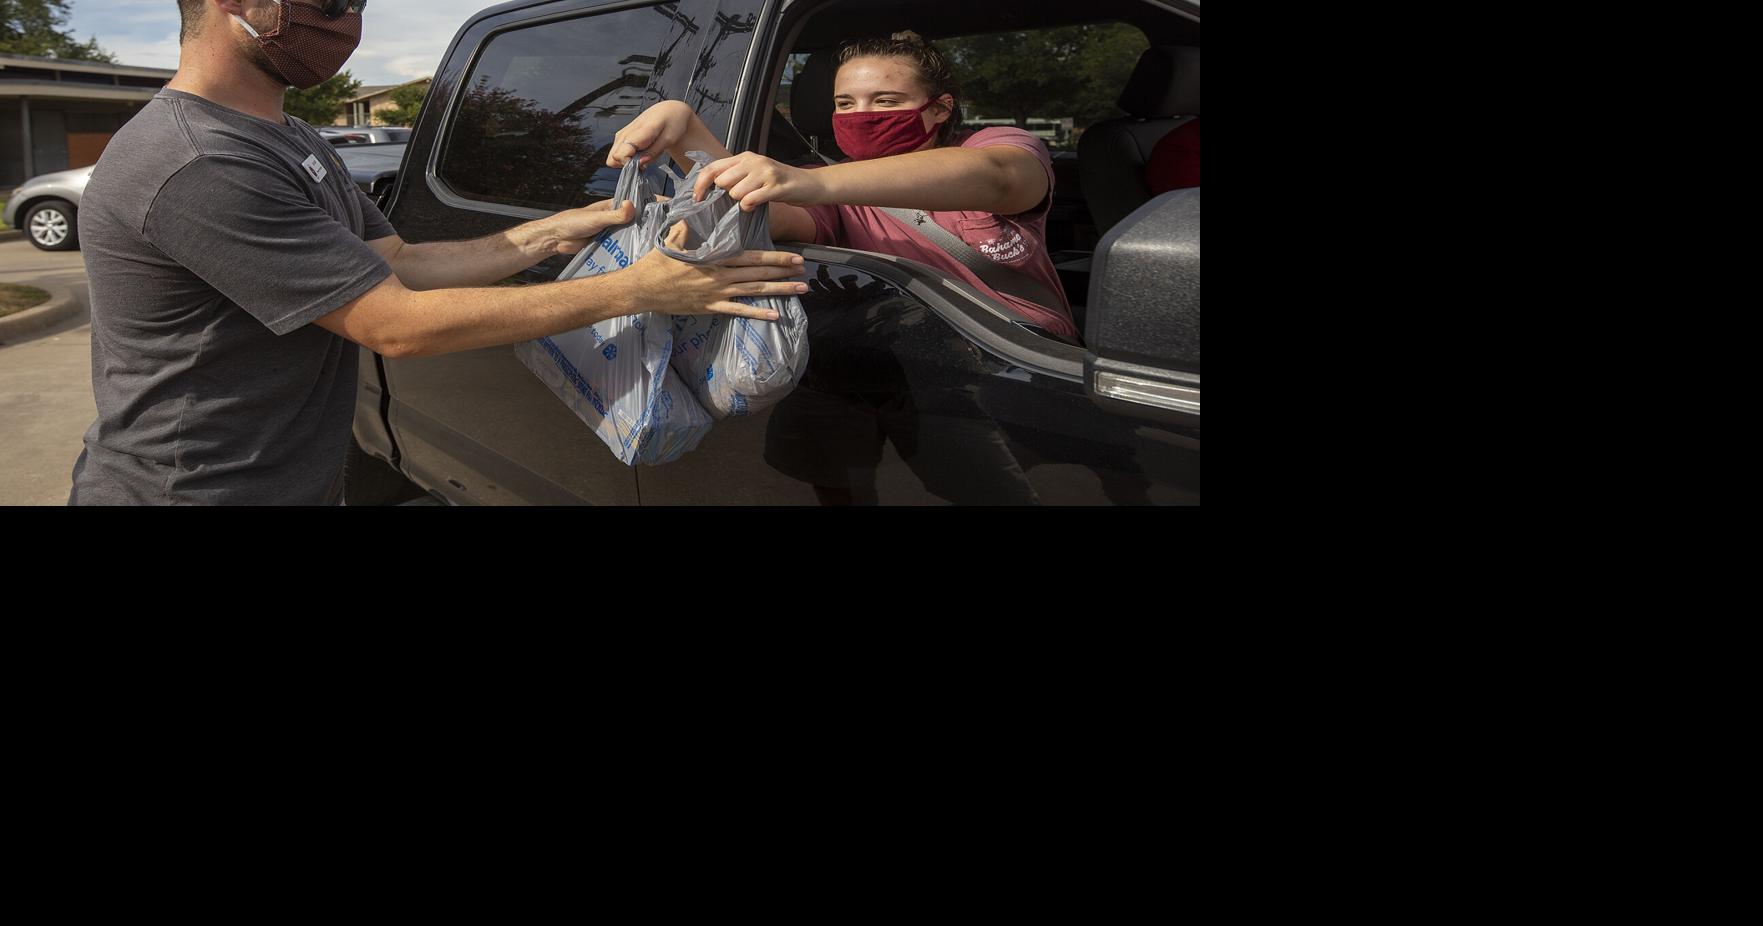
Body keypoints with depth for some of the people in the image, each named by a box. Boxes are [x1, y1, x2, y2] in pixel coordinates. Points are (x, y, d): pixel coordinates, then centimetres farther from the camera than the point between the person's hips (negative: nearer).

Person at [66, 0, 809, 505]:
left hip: (302, 483, 9)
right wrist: (635, 291, -24)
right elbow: (396, 325, -26)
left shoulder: (288, 141, 9)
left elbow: (400, 266, 9)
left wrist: (550, 235, -3)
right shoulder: (195, 166, -24)